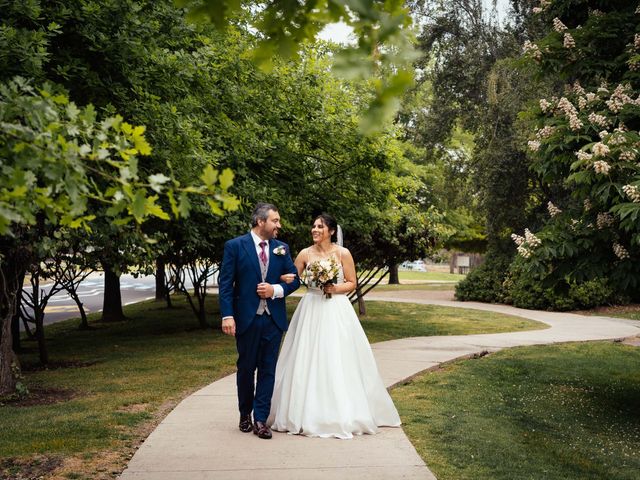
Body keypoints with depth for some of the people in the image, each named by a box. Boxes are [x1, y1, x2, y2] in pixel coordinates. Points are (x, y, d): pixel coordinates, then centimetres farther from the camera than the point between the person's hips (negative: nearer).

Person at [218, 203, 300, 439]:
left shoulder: (282, 248, 6)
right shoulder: (234, 246, -5)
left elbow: (294, 280, 8)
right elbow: (225, 283, -8)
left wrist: (275, 290, -11)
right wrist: (227, 316, -16)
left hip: (274, 319, 3)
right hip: (247, 319, -2)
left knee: (268, 369, 3)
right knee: (246, 368, 11)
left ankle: (260, 419, 9)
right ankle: (245, 414, 29)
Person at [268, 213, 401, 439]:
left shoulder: (342, 253, -2)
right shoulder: (305, 254, 3)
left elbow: (352, 283, 2)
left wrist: (335, 289, -15)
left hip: (337, 311, -2)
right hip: (311, 311, 2)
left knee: (338, 361, -1)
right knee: (308, 360, 2)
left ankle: (343, 414, 11)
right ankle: (309, 413, 13)